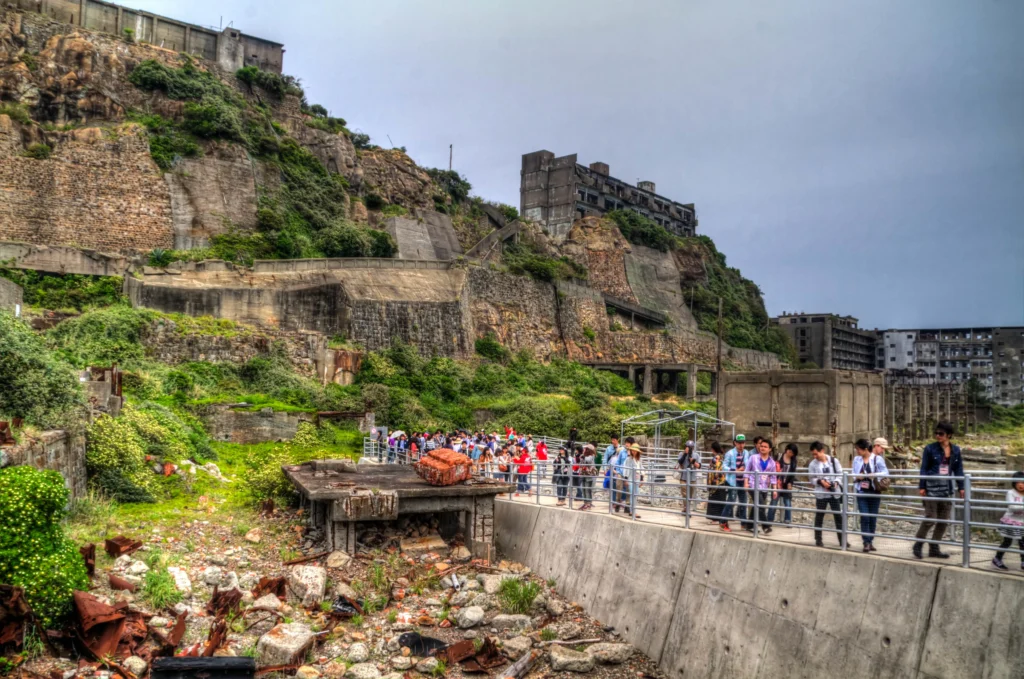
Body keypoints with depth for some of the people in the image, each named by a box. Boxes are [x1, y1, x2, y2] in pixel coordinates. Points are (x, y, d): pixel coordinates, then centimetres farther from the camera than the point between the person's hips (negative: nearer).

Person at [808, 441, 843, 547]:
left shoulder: (834, 461, -1)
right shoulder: (813, 464, -2)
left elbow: (840, 474, 3)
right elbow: (812, 479, 0)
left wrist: (836, 482, -14)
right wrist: (820, 481, -18)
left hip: (834, 493, 1)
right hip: (821, 494, 0)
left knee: (838, 516, 5)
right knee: (819, 516, 6)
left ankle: (842, 540, 13)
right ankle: (818, 539, 15)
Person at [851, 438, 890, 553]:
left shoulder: (878, 459, -7)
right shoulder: (856, 459, 3)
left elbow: (885, 472, -9)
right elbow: (853, 474, 9)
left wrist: (875, 475, -26)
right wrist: (857, 477, -13)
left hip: (874, 492, -1)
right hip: (861, 493, 1)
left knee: (873, 518, 7)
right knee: (864, 517, -6)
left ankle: (871, 541, 19)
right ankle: (866, 542, -5)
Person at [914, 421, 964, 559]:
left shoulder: (955, 450, 7)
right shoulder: (930, 449, -4)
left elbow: (958, 469, 11)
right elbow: (924, 469, -4)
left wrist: (961, 487, 6)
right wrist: (921, 487, -8)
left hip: (946, 490, 5)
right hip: (931, 489, -5)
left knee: (943, 521, 6)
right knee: (930, 518, -7)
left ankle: (934, 548, 16)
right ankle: (918, 544, 10)